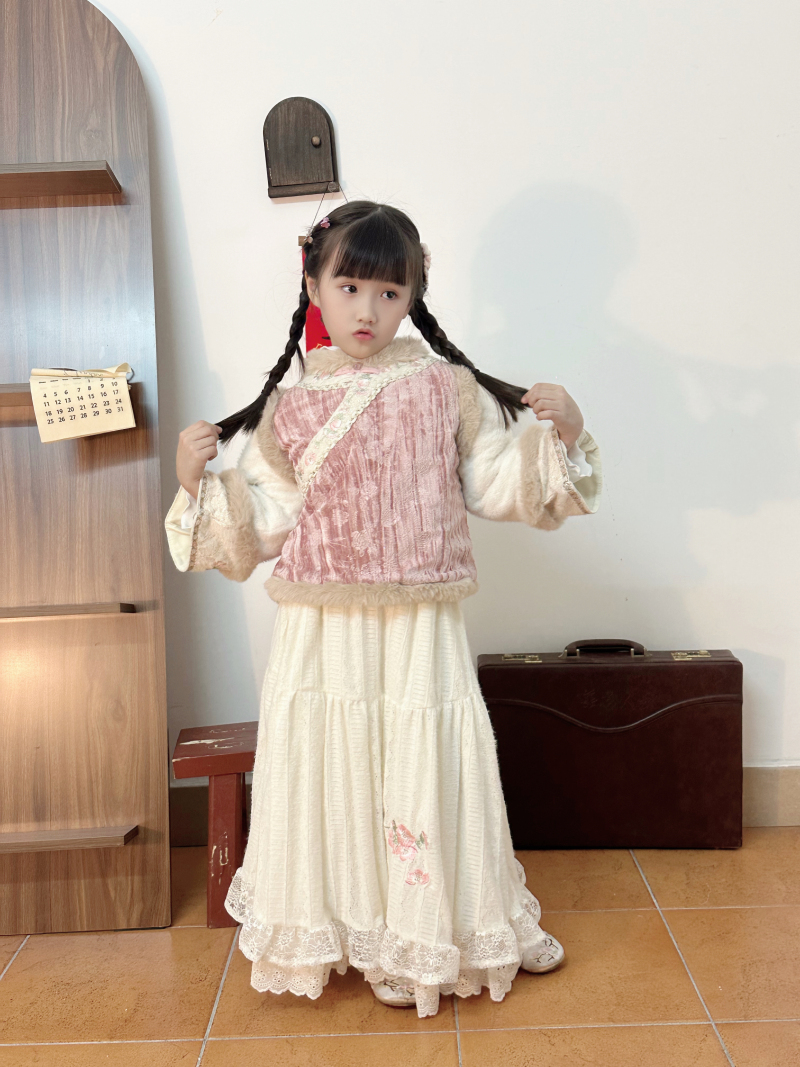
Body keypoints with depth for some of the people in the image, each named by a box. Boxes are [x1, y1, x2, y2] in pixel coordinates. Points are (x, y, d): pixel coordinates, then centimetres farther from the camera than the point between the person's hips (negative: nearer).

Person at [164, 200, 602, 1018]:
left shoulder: (448, 387, 0)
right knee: (327, 770, 9)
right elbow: (265, 521, 6)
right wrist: (198, 481, -5)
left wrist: (557, 437, -10)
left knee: (422, 772, 6)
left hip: (419, 626, -1)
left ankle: (422, 937, 30)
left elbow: (496, 485, 4)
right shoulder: (288, 407, 3)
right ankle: (335, 928, 32)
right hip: (323, 630, 1)